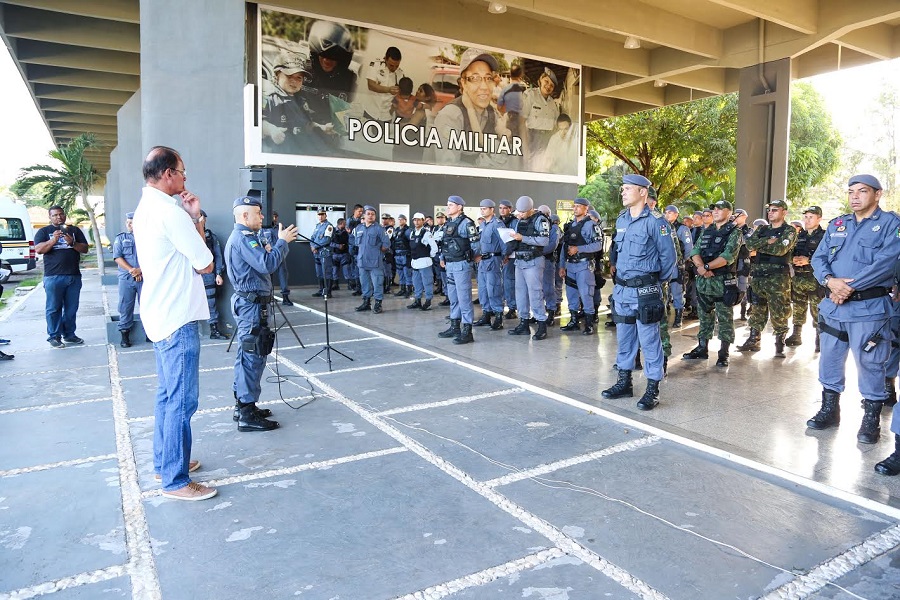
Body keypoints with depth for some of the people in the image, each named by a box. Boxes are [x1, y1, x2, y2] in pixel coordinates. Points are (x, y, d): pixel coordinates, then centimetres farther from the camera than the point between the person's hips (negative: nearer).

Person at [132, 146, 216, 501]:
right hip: (178, 318, -10)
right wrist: (197, 220, -3)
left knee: (167, 394, 18)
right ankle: (175, 481, 5)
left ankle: (165, 462, 30)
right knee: (182, 400, -3)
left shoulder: (145, 209, 13)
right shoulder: (170, 212, -18)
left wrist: (192, 218, 7)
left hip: (159, 315, 10)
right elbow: (205, 265, -14)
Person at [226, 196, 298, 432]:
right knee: (253, 357, -8)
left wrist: (266, 251, 7)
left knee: (247, 356, 15)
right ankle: (248, 415, -5)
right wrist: (282, 241, -16)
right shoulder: (244, 238, -15)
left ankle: (242, 406, 24)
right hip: (252, 304, -11)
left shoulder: (237, 237, 18)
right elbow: (267, 265, -26)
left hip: (247, 303, 11)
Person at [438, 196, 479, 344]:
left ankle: (467, 332, -3)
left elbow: (476, 244, -14)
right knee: (452, 297, 16)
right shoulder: (449, 224, 14)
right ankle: (454, 327, 28)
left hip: (461, 264, -9)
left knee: (464, 297, -7)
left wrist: (470, 256, -2)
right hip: (450, 265, 9)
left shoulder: (466, 223, -12)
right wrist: (442, 257, 15)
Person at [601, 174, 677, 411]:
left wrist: (657, 281, 3)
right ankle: (624, 382, 26)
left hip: (645, 290, -7)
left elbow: (668, 255, -7)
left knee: (649, 340, -2)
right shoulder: (621, 220, 10)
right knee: (623, 337, 14)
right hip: (622, 289, 7)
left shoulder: (655, 221, -11)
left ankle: (653, 389, 7)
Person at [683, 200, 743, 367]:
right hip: (704, 281, 6)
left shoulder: (734, 232, -4)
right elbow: (695, 251, 3)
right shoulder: (706, 231, 14)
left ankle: (723, 354, 5)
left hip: (724, 281, -6)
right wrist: (700, 267, -15)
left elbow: (728, 256, -17)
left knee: (725, 319, 0)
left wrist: (706, 267, -17)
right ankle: (702, 348, 23)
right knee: (705, 316, 14)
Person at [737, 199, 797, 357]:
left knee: (779, 314, -3)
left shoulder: (789, 231, 0)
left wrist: (759, 246, -6)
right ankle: (753, 341, 19)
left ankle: (779, 345, 5)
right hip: (757, 275, 5)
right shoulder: (761, 229, 16)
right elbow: (749, 244, -1)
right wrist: (768, 241, -13)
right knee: (757, 310, 11)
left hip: (778, 277, -5)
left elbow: (780, 249, -17)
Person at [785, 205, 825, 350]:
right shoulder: (800, 236, 17)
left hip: (816, 279, -6)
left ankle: (820, 339, 0)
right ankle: (796, 335, 21)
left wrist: (808, 260, -21)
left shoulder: (824, 236, -3)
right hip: (798, 278, 6)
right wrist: (793, 259, -3)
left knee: (817, 310, -7)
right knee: (798, 308, 12)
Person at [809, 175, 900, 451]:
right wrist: (830, 281, -14)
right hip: (833, 305, 5)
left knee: (869, 364, 1)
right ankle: (829, 410, 27)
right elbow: (819, 258, 6)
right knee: (830, 359, 12)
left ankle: (871, 420, 15)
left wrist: (849, 287, -18)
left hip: (869, 307, -5)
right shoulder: (836, 225, 14)